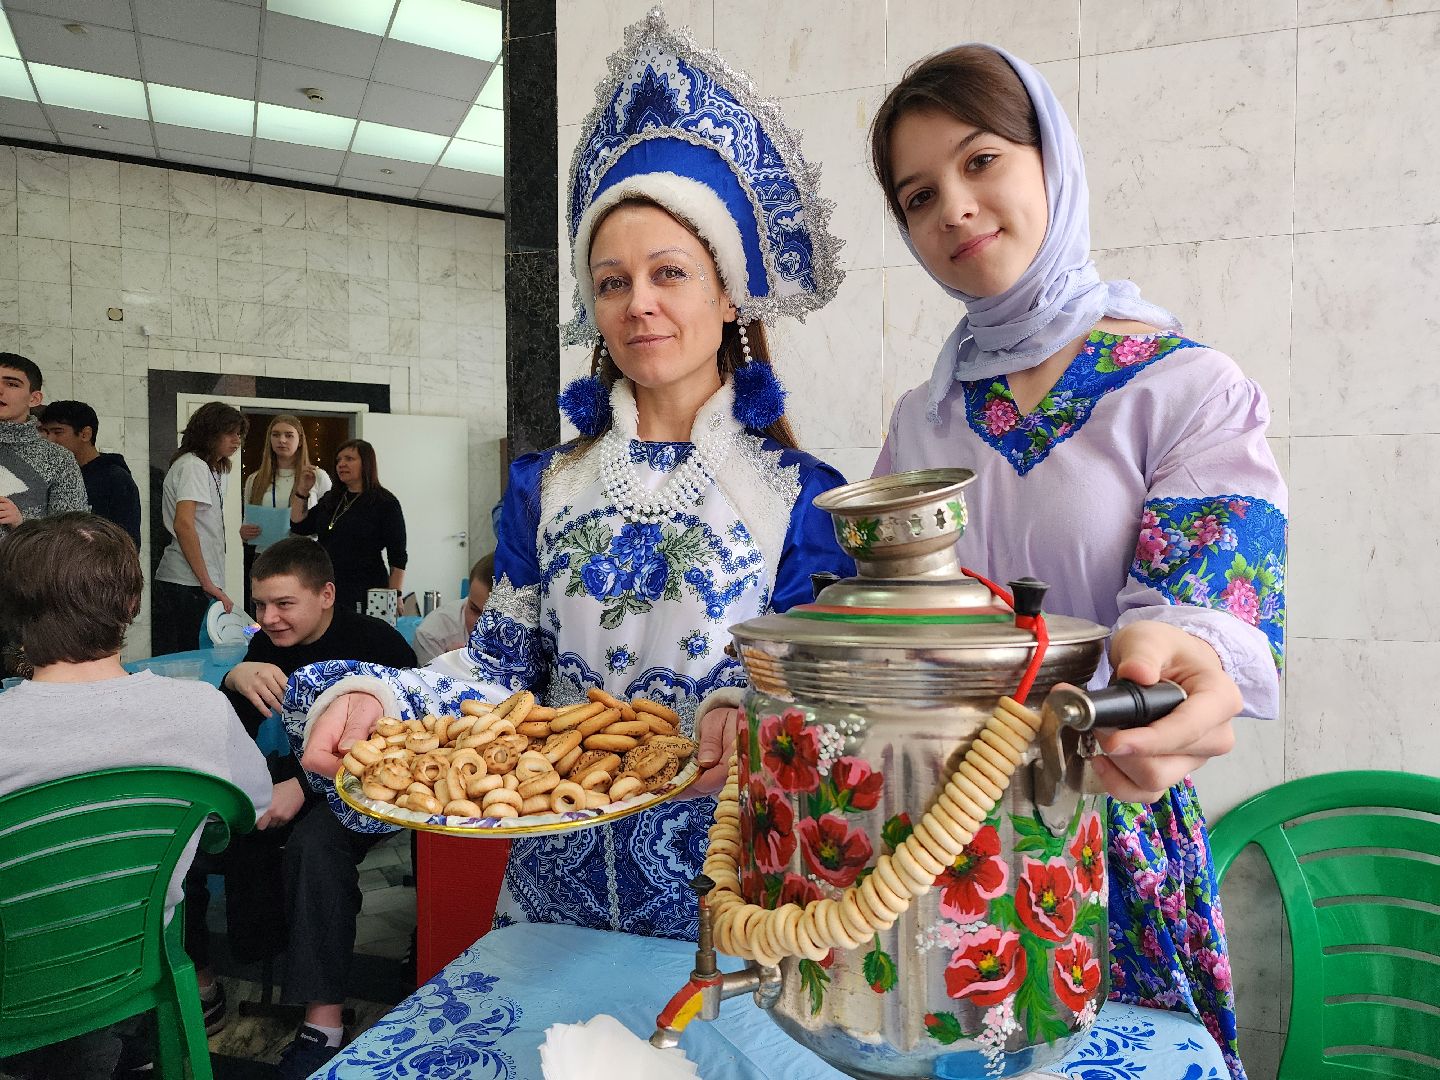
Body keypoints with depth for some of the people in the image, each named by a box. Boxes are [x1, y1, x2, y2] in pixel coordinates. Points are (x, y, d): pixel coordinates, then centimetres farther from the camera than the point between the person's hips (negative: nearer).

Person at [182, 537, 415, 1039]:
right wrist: (235, 679, -23)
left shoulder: (377, 644, -13)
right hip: (296, 775, 6)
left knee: (314, 843, -36)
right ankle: (196, 976, 4)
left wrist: (305, 786, -29)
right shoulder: (266, 646, 4)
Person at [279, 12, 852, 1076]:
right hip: (556, 876, 4)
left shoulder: (798, 495, -9)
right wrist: (372, 694, -15)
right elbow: (503, 665, 2)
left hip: (719, 893, -3)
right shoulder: (549, 487, 2)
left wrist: (749, 722, -31)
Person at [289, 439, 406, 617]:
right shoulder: (330, 500, 17)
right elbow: (299, 527, 17)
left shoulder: (385, 503, -4)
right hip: (327, 592, 6)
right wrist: (303, 490, 9)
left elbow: (398, 560, -7)